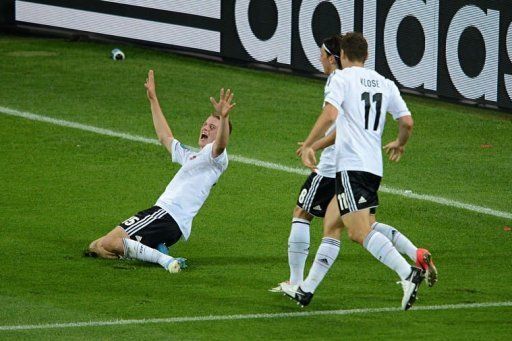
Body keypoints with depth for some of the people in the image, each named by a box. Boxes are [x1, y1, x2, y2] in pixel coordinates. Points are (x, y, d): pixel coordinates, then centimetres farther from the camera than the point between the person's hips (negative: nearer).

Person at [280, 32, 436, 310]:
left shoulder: (340, 78, -1)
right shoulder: (385, 83, 15)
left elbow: (330, 113, -18)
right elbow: (407, 121, 11)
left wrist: (308, 145, -10)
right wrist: (399, 144, 32)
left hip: (351, 165, -8)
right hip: (374, 165, 8)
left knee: (360, 231, -16)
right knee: (331, 225, 16)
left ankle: (409, 274, -32)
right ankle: (306, 290, 19)